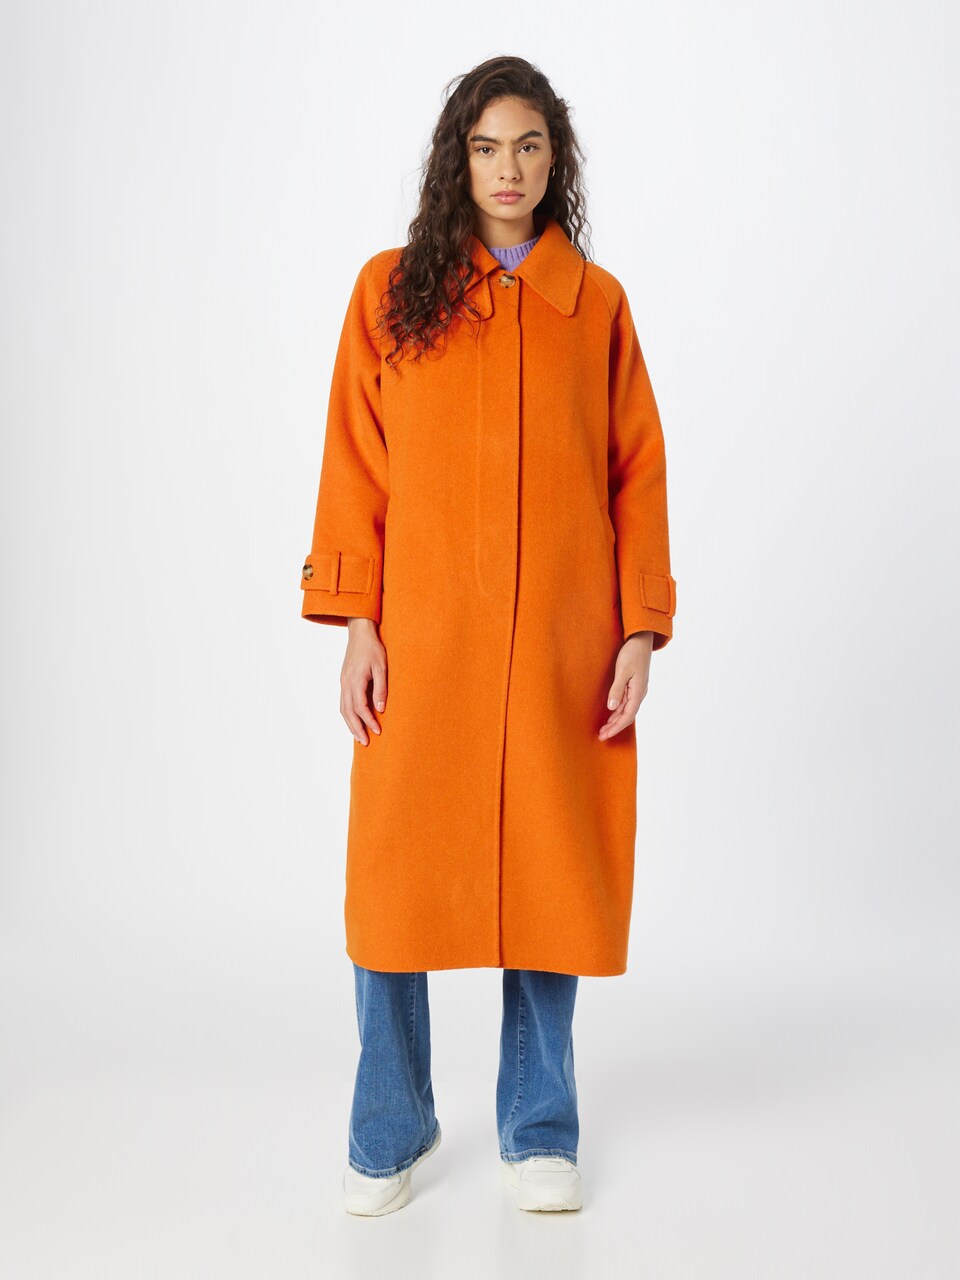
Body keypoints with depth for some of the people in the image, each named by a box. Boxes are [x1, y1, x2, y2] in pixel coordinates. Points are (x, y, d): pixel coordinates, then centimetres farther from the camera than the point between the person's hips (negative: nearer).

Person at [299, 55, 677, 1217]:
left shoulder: (598, 302, 9)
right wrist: (355, 621, -5)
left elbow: (638, 475, 7)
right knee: (399, 873, 1)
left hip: (563, 644, 1)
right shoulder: (392, 289, 7)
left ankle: (538, 1132, 23)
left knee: (551, 874, 5)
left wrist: (640, 630, -1)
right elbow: (355, 463, 3)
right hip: (422, 640, -1)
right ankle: (388, 1134, 20)